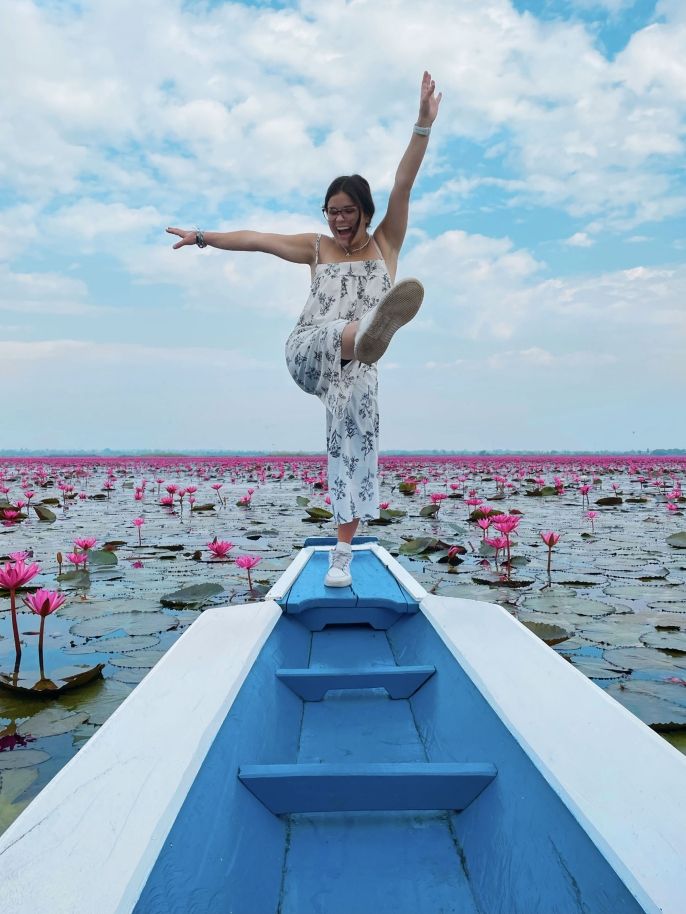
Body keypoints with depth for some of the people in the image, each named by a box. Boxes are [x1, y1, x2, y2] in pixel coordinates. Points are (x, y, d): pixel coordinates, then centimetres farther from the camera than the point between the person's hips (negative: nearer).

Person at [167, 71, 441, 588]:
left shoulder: (385, 244, 11)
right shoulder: (317, 249, 16)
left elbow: (404, 185, -1)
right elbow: (258, 240, 22)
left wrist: (424, 124, -11)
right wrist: (204, 237, 28)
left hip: (354, 367, 1)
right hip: (306, 356, 0)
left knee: (354, 436, -16)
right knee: (335, 333, -36)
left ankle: (344, 551, -10)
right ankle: (368, 332, -76)